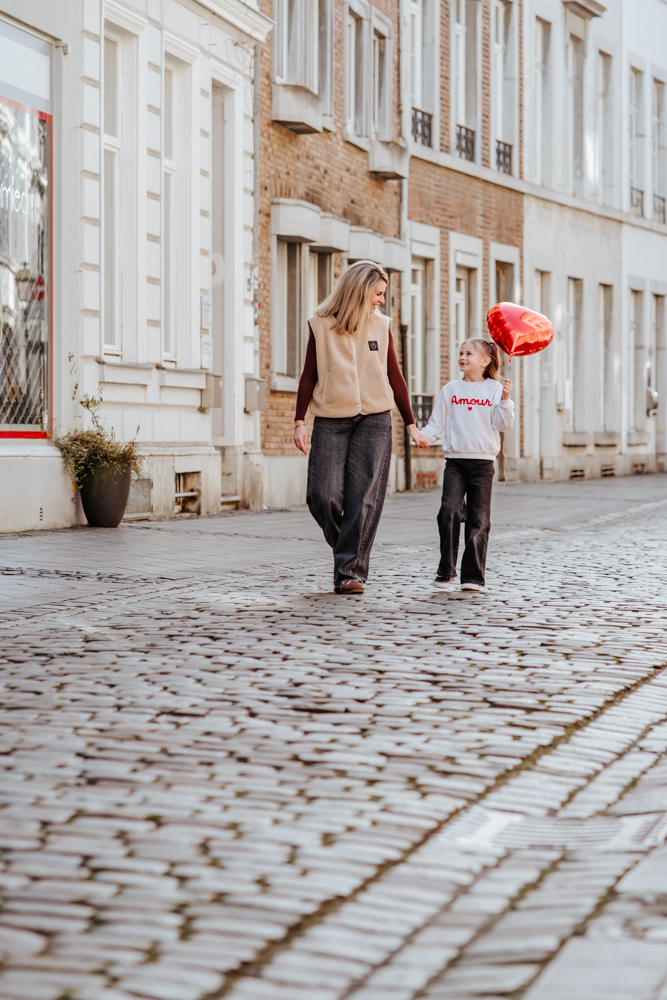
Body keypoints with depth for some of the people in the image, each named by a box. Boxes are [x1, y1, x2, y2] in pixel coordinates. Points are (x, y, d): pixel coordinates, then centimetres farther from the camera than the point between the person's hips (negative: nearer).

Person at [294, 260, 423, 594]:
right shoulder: (321, 325, 2)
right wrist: (299, 422, -2)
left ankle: (351, 570, -5)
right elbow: (309, 376, 5)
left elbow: (394, 377, 14)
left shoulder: (381, 325, 8)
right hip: (330, 419, -1)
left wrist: (410, 423, 15)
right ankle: (346, 550, 19)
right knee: (323, 496, -8)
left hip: (374, 420, 1)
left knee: (363, 498, -8)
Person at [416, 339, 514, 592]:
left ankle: (473, 576, 7)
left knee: (478, 519, 1)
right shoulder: (450, 389, 9)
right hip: (455, 460, 1)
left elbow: (502, 424, -1)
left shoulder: (493, 388, 5)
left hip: (483, 461, -1)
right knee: (449, 511, -13)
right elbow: (438, 423, 10)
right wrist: (425, 436, -9)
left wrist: (505, 399, -15)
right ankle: (446, 572, -4)